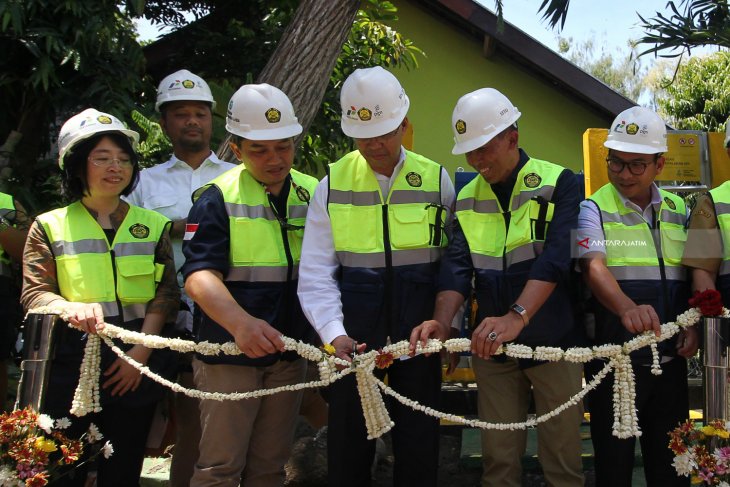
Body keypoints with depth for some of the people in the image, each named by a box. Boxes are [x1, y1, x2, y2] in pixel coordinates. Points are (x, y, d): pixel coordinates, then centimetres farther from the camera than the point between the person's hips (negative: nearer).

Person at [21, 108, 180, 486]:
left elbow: (166, 293, 5)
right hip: (70, 364, -1)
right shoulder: (50, 226, 6)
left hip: (137, 366, 2)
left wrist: (141, 351, -8)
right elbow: (34, 294, -2)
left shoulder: (153, 225, 11)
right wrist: (72, 308, -25)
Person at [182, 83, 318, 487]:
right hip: (230, 351, -4)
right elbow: (200, 275, -18)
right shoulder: (217, 200, -7)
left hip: (290, 352, 4)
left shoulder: (314, 195, 6)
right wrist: (240, 322, -36)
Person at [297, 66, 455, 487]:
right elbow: (316, 272, -4)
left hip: (419, 331, 0)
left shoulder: (437, 181, 1)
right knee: (348, 442, 8)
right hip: (353, 335, 0)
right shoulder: (333, 184, 0)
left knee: (419, 443, 9)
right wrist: (335, 335, -16)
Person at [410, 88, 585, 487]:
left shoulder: (559, 183, -6)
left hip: (554, 343, -3)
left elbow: (554, 259, -19)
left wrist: (516, 316, -33)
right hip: (492, 347, 4)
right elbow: (457, 267, -1)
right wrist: (441, 323, -19)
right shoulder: (466, 199, 8)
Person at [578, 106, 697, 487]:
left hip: (670, 359, 4)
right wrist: (627, 308, -39)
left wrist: (692, 326, -2)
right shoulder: (594, 209, -4)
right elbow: (595, 268, -21)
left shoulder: (678, 210, 10)